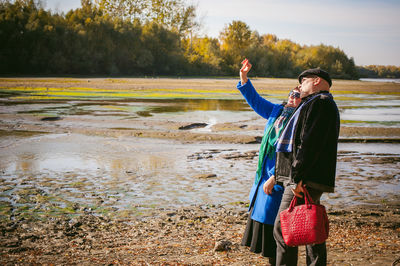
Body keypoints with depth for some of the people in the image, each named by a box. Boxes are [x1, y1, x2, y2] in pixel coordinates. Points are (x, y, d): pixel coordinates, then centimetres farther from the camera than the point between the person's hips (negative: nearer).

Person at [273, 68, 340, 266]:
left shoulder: (320, 103, -8)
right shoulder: (317, 104, 25)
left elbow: (311, 144, -20)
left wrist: (298, 175, -24)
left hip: (305, 180, -11)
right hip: (308, 181, 11)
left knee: (283, 230, -11)